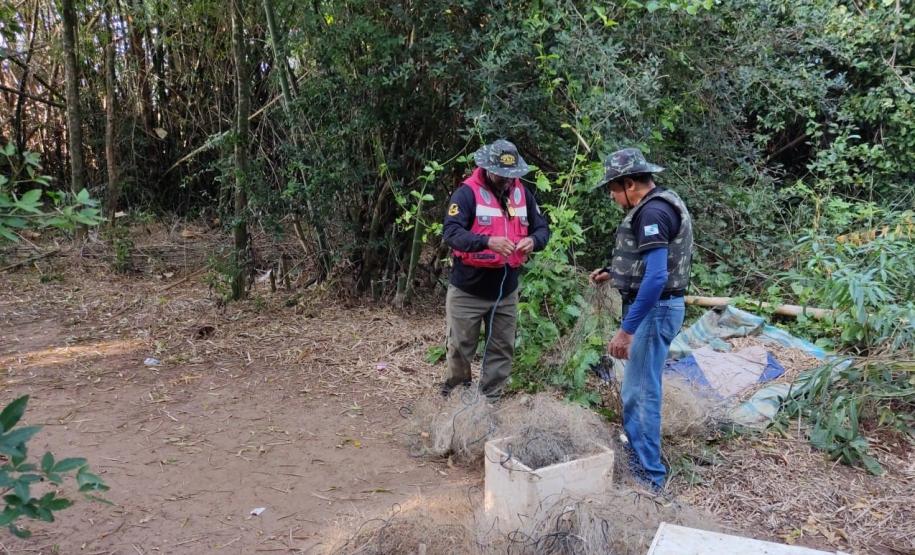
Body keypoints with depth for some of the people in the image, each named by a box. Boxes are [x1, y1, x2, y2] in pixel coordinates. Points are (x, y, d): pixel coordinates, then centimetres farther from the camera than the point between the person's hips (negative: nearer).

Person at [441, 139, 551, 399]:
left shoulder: (522, 193, 2)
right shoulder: (467, 193, -15)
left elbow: (542, 227, 5)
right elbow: (451, 233, -25)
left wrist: (533, 240, -19)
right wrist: (488, 241, -39)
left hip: (506, 290, 5)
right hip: (468, 289, -5)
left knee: (502, 348, 14)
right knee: (461, 346, 9)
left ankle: (490, 399, 30)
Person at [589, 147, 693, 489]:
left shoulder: (652, 212, -20)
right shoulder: (654, 206, 13)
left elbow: (657, 277, -29)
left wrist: (626, 329, -29)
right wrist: (613, 274, 18)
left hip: (654, 309, -11)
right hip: (652, 307, 11)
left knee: (641, 393, -3)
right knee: (638, 389, 19)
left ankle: (650, 475, 8)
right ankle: (637, 457, 33)